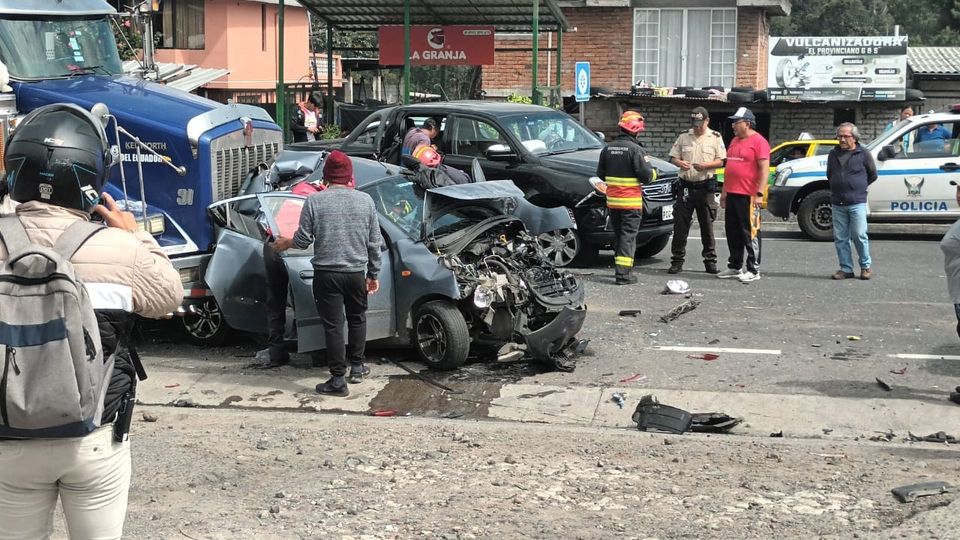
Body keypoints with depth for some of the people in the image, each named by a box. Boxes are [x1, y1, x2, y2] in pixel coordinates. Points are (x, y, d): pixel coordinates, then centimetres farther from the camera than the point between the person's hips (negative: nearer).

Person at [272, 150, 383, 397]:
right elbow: (375, 242, 3)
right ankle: (357, 367, 31)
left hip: (326, 273, -2)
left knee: (333, 325, 2)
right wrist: (373, 274, 14)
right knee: (357, 318, 22)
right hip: (356, 272, 2)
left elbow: (303, 239, -5)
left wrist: (286, 243, 17)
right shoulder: (365, 200, 0)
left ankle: (338, 379, 2)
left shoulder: (315, 201, -7)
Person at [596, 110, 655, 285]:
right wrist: (653, 172, 6)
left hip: (612, 201, 6)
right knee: (628, 236, -3)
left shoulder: (607, 148, 5)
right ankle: (623, 273, -9)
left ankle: (620, 268, 25)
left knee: (618, 235, 18)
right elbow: (646, 175, -15)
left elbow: (600, 174, 12)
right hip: (631, 202, -6)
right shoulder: (635, 149, -15)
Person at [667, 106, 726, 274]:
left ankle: (710, 261, 11)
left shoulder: (715, 138, 4)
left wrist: (706, 165, -16)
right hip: (686, 185, 1)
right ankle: (677, 261, 4)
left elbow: (721, 161, 2)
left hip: (705, 186, -1)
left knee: (707, 226, 4)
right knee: (680, 225, -1)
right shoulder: (683, 137, 9)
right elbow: (673, 157, 10)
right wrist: (680, 163, -12)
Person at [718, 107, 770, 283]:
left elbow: (764, 169, -14)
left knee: (750, 233, -5)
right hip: (732, 194, 9)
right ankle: (735, 267, 22)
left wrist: (759, 194, -19)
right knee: (733, 233, 13)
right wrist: (724, 191, 21)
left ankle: (754, 270, -1)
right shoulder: (735, 141, 17)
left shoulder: (758, 141, -9)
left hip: (748, 196, -9)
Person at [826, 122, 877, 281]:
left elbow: (872, 175, 10)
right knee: (840, 238, 3)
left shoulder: (863, 154, 2)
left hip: (857, 203, -4)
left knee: (859, 236, -6)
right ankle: (846, 268, 10)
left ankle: (866, 267, 6)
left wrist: (859, 186, 11)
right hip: (837, 204, 4)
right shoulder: (833, 154, 13)